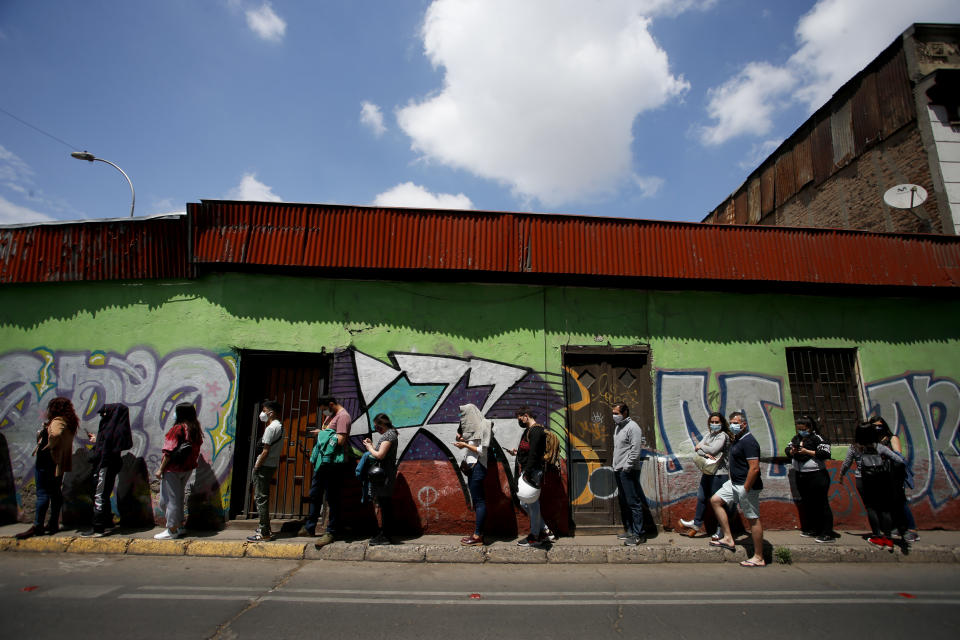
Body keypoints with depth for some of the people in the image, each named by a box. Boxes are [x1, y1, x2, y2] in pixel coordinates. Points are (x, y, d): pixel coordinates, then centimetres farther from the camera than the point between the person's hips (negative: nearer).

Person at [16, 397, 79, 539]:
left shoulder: (57, 421, -14)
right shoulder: (69, 423, 15)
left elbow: (55, 434, -34)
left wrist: (47, 447, -20)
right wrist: (46, 427, 14)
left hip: (47, 462, -9)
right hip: (58, 463, 9)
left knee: (43, 493, -6)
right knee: (55, 493, 12)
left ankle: (37, 526, -4)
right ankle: (54, 524, 18)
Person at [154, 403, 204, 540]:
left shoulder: (177, 429, -15)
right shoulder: (196, 429, 5)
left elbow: (169, 452, -17)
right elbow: (196, 451, 10)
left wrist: (161, 469, -11)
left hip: (173, 469, -7)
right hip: (187, 469, 7)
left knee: (170, 499, 2)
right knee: (178, 497, 18)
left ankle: (171, 530, 6)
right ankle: (179, 526, 23)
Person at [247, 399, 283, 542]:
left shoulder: (271, 428, -18)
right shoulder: (279, 426, 12)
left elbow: (265, 451, -19)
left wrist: (257, 466, -14)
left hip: (264, 466, -10)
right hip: (272, 465, 10)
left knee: (260, 498, -4)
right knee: (263, 497, 19)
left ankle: (264, 533, 0)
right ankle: (265, 527, 29)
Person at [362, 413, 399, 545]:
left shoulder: (388, 435, -15)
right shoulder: (390, 434, 16)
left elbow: (380, 455, -21)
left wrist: (370, 448, -6)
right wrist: (371, 445, 11)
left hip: (384, 475, -10)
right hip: (385, 475, 10)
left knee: (384, 504, -5)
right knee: (385, 505, 15)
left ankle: (385, 536, 0)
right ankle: (384, 532, 23)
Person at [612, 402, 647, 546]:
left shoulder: (632, 427, -11)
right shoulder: (617, 427, 17)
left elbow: (636, 450, -18)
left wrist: (627, 467, -18)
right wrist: (616, 466, 17)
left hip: (629, 471, -10)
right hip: (618, 471, 10)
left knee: (633, 502, -6)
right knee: (623, 503, 15)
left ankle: (638, 535, -1)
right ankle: (629, 530, 25)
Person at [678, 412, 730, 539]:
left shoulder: (723, 436, -9)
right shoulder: (708, 435, 13)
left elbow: (712, 449, -22)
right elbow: (696, 450, 3)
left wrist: (701, 446, -4)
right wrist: (706, 454, -16)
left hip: (719, 474, -7)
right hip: (707, 472, 7)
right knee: (701, 498, 14)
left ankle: (720, 531, 14)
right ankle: (697, 524, 27)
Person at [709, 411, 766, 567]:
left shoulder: (748, 441, -19)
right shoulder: (737, 440, 12)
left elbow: (754, 468, -24)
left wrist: (745, 490, -22)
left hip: (747, 485, -10)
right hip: (734, 483, 10)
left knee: (753, 519, -1)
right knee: (715, 500, 9)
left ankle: (758, 558, 8)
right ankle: (728, 538, 11)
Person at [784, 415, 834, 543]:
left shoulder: (818, 438, -12)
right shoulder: (796, 438, 9)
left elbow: (825, 453, -20)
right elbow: (787, 449, 12)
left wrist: (807, 451, -20)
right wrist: (792, 451, -9)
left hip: (816, 476, -8)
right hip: (801, 476, 8)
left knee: (821, 504, -3)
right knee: (807, 503, 16)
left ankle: (827, 534, 5)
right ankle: (813, 530, 27)